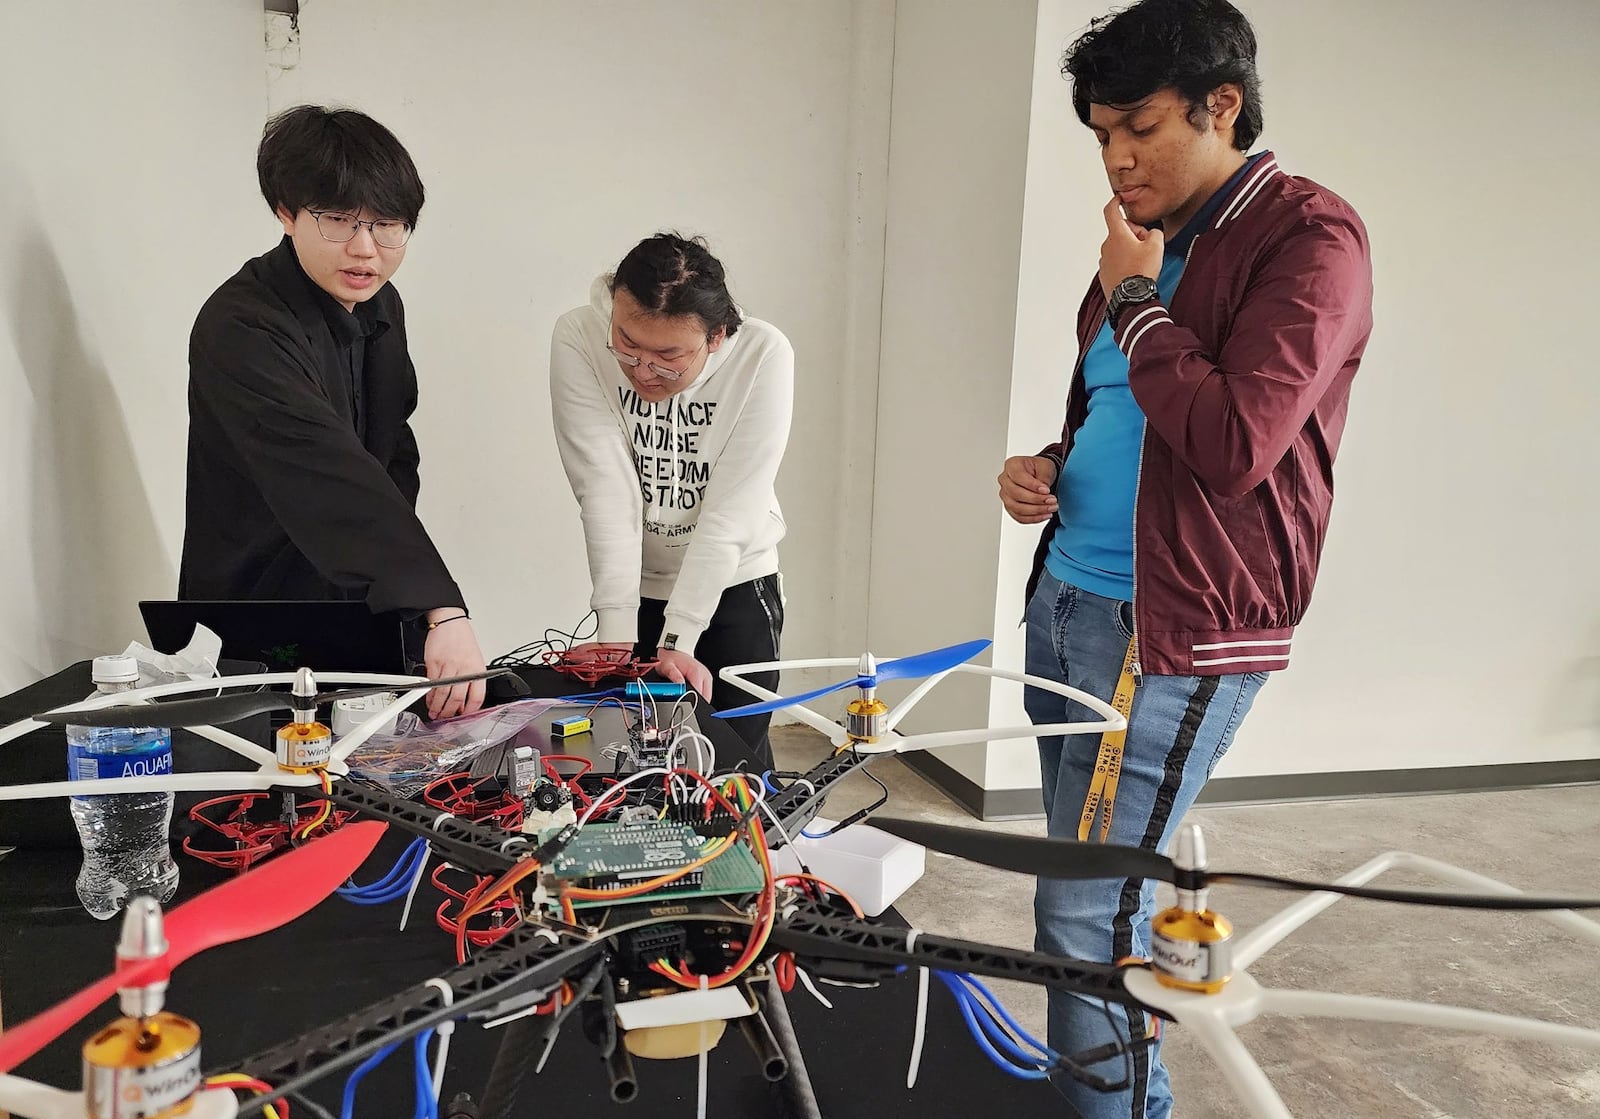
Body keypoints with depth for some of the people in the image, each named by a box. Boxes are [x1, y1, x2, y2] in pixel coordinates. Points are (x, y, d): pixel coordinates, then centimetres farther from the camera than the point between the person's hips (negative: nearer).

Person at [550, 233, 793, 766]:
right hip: (632, 587, 1)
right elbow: (606, 488, -22)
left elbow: (731, 510, -23)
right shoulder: (577, 339, -19)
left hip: (734, 585, -1)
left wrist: (676, 641, -25)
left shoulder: (764, 356, -23)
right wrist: (615, 627, -26)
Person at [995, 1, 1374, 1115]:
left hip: (1173, 629, -8)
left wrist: (1134, 298, -11)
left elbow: (1233, 444, -23)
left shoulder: (1308, 237, -10)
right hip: (1065, 598, 9)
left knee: (1088, 912, -5)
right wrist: (1043, 469, 6)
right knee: (1089, 887, 18)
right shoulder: (1148, 242, 16)